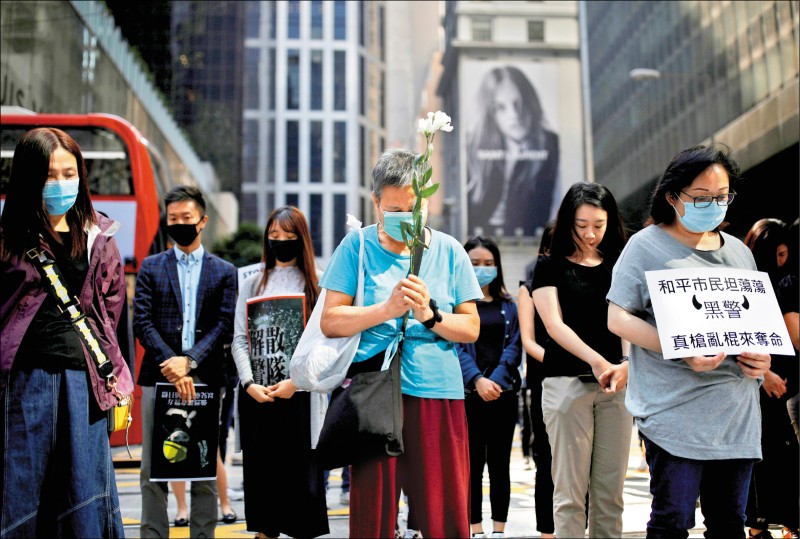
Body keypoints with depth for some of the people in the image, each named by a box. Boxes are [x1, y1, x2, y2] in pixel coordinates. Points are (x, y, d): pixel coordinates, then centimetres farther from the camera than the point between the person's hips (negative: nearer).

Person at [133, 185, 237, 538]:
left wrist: (189, 361, -13)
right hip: (159, 377, 1)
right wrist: (170, 364, -12)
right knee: (153, 470, 2)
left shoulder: (224, 272, 10)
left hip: (206, 379, 0)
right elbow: (142, 322, 1)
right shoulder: (151, 267, 11)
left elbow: (224, 326, 1)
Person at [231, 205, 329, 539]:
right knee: (260, 468, 5)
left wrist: (296, 381, -13)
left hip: (300, 391, -2)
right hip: (256, 392, 3)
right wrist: (249, 383, -7)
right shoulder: (253, 283, 13)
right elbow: (239, 339, 7)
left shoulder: (316, 284, 5)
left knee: (301, 468, -2)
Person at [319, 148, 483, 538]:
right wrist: (387, 308, -14)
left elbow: (471, 328, 7)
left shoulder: (448, 250, 8)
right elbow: (330, 322, -2)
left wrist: (429, 314, -11)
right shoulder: (357, 247, 4)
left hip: (438, 393, 1)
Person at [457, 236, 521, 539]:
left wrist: (496, 381, -12)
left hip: (504, 393, 3)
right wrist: (477, 380, -19)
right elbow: (454, 346, -7)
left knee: (500, 463, 6)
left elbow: (514, 346, 3)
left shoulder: (508, 306, 13)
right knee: (473, 464, 2)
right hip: (468, 394, -2)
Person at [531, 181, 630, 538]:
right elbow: (555, 325, -7)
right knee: (570, 488, -2)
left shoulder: (619, 266, 13)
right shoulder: (550, 266, 4)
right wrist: (596, 361, -21)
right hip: (568, 382, -3)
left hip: (617, 383, 3)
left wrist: (628, 363, -17)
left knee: (610, 489, 6)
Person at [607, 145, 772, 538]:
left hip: (737, 412, 6)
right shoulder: (647, 246, -1)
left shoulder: (738, 251, 16)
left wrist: (762, 353, 0)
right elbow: (618, 318, -7)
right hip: (676, 412, -5)